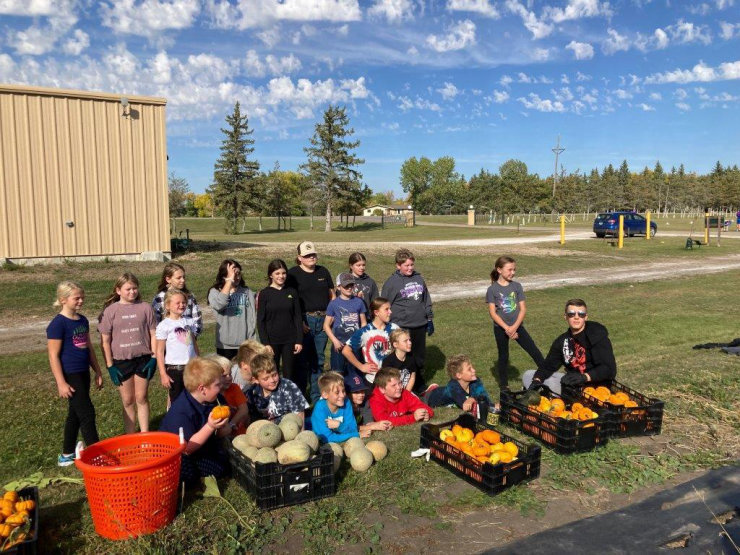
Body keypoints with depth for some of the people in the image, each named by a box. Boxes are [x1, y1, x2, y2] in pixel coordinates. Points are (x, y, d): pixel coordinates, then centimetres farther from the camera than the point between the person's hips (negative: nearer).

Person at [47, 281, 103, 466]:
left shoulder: (83, 320, 9)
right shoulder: (58, 324, -14)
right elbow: (53, 355, -15)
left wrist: (98, 371, 17)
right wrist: (61, 383, -17)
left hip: (83, 373, 8)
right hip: (70, 375, -8)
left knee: (76, 414, 16)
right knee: (87, 413, -6)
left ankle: (67, 455, 29)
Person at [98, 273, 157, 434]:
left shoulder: (145, 308, -2)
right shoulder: (110, 311, -4)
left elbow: (153, 334, 1)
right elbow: (105, 340, -2)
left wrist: (154, 358, -4)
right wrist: (110, 366, -4)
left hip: (143, 359, 0)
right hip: (121, 361, 0)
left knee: (142, 398, 9)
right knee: (127, 401, 12)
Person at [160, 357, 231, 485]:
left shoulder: (216, 400, -9)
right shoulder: (180, 412, -31)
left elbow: (224, 432, -1)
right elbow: (187, 449, -30)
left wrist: (222, 427, -26)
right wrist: (210, 427, -39)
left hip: (199, 448, 6)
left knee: (221, 469, -12)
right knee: (189, 478, -27)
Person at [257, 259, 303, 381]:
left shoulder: (292, 292, 3)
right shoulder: (264, 294, -3)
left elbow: (298, 317, 4)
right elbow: (260, 321, -4)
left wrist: (299, 340, -2)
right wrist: (265, 343, -10)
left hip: (290, 340, 2)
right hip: (272, 341, -2)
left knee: (289, 376, 7)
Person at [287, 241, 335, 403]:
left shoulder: (323, 271, 11)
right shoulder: (293, 274, -3)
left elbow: (332, 295, 16)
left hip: (322, 320, 4)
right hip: (304, 321, -4)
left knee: (318, 360, 12)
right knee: (301, 360, 0)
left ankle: (317, 397, 22)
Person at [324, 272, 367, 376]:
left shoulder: (359, 302, 2)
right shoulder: (334, 304, -4)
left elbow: (363, 323, 9)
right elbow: (326, 325, -1)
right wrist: (335, 341, -11)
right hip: (340, 344, -2)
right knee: (338, 373, 4)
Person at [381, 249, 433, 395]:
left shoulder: (419, 279, 8)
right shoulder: (392, 282, -6)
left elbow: (427, 300, 16)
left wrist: (430, 319, 14)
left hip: (420, 326, 5)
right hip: (402, 327, -5)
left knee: (420, 356, 14)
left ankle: (419, 384, 29)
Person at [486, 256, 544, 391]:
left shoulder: (517, 286, -1)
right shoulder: (492, 289, -8)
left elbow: (523, 309, -3)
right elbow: (492, 313, -11)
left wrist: (514, 327, -15)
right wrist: (507, 328, -18)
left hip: (517, 326, 2)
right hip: (501, 328, -2)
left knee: (535, 352, -2)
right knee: (503, 356, 10)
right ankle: (504, 385, 24)